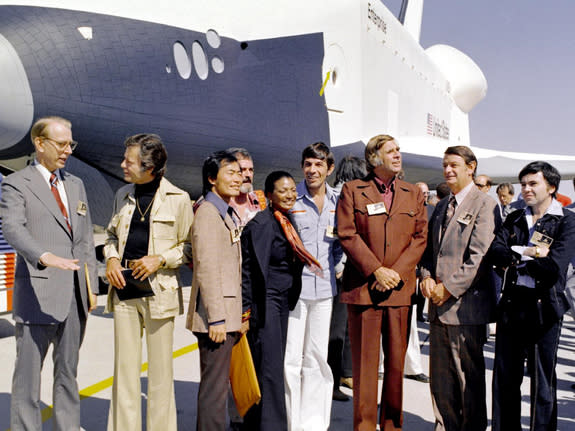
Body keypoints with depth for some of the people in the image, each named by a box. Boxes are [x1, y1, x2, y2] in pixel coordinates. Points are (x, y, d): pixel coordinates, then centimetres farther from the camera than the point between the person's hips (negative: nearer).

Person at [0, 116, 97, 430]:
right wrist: (46, 257, -38)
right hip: (38, 292, -5)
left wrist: (91, 285, 11)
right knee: (29, 371, 2)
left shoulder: (76, 185, 17)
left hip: (75, 295, 6)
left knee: (68, 369, 14)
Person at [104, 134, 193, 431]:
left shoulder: (178, 198, -3)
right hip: (124, 286, 4)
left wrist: (161, 259, -13)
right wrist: (111, 258, 3)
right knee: (124, 365, 9)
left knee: (160, 368, 4)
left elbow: (189, 245, 2)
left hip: (159, 289, -4)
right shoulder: (123, 195, 12)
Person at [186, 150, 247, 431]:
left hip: (229, 316, 9)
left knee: (217, 384, 16)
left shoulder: (230, 214, 17)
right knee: (214, 387, -2)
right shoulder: (207, 212, -12)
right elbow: (206, 269, -18)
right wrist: (216, 318, -20)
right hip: (216, 316, -9)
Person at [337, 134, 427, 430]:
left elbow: (420, 237, 6)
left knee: (396, 360, 9)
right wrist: (376, 270, -12)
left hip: (400, 289, 3)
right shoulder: (352, 190, 4)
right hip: (362, 286, -2)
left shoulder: (414, 194, 13)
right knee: (364, 361, 3)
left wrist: (396, 272, -7)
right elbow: (347, 235, -4)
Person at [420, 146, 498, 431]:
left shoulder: (484, 204, -7)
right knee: (440, 375, 13)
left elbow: (478, 256, -14)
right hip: (439, 304, 7)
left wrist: (450, 288, -15)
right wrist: (427, 277, 0)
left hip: (466, 303, -7)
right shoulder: (442, 206, 17)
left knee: (469, 374, 4)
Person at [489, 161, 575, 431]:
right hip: (511, 305, 4)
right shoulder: (514, 219, 12)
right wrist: (525, 252, -15)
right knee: (505, 378, 11)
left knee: (543, 383, 8)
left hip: (544, 307, -4)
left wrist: (514, 260, -6)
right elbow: (494, 251, -3)